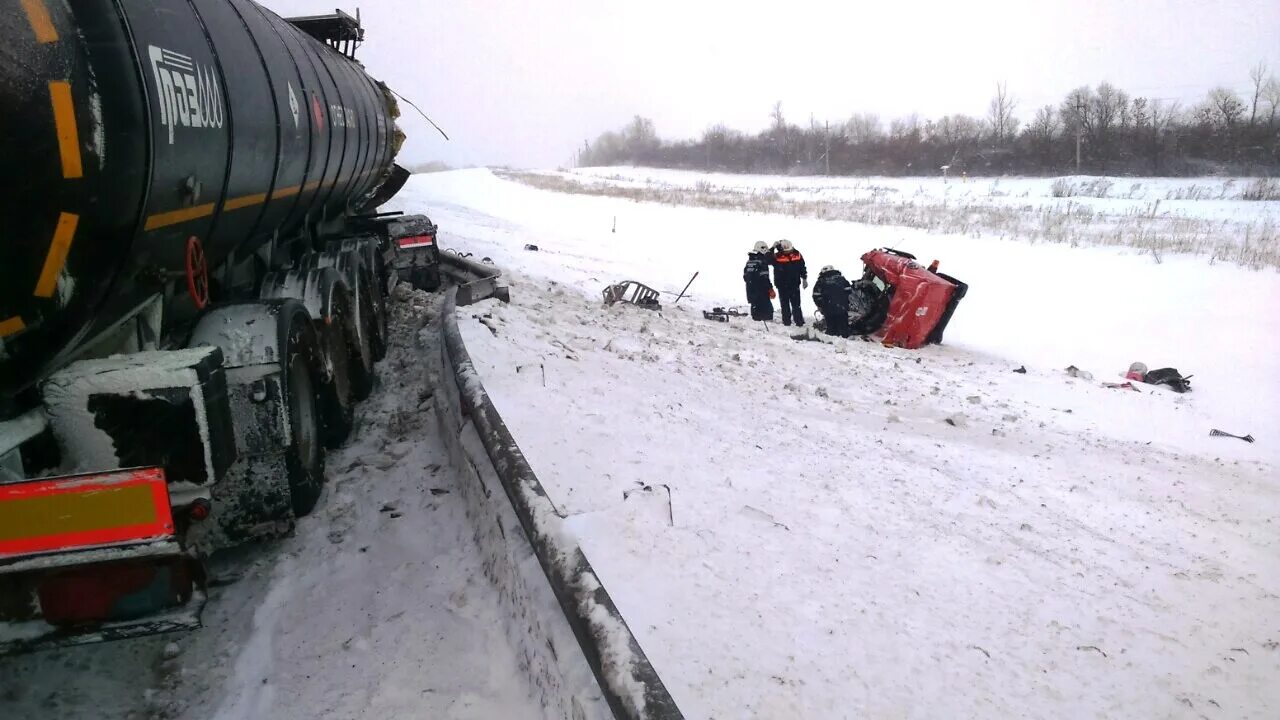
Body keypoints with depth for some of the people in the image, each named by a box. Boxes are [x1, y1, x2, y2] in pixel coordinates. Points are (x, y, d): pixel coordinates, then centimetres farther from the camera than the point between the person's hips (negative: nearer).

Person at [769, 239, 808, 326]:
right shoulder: (777, 256, -8)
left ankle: (799, 322, 8)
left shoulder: (797, 254, -2)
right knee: (785, 305, 9)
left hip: (795, 285, 1)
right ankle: (786, 322, 18)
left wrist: (804, 279, 12)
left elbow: (802, 267, 9)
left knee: (796, 305, 4)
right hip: (782, 286, -1)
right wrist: (773, 248, -22)